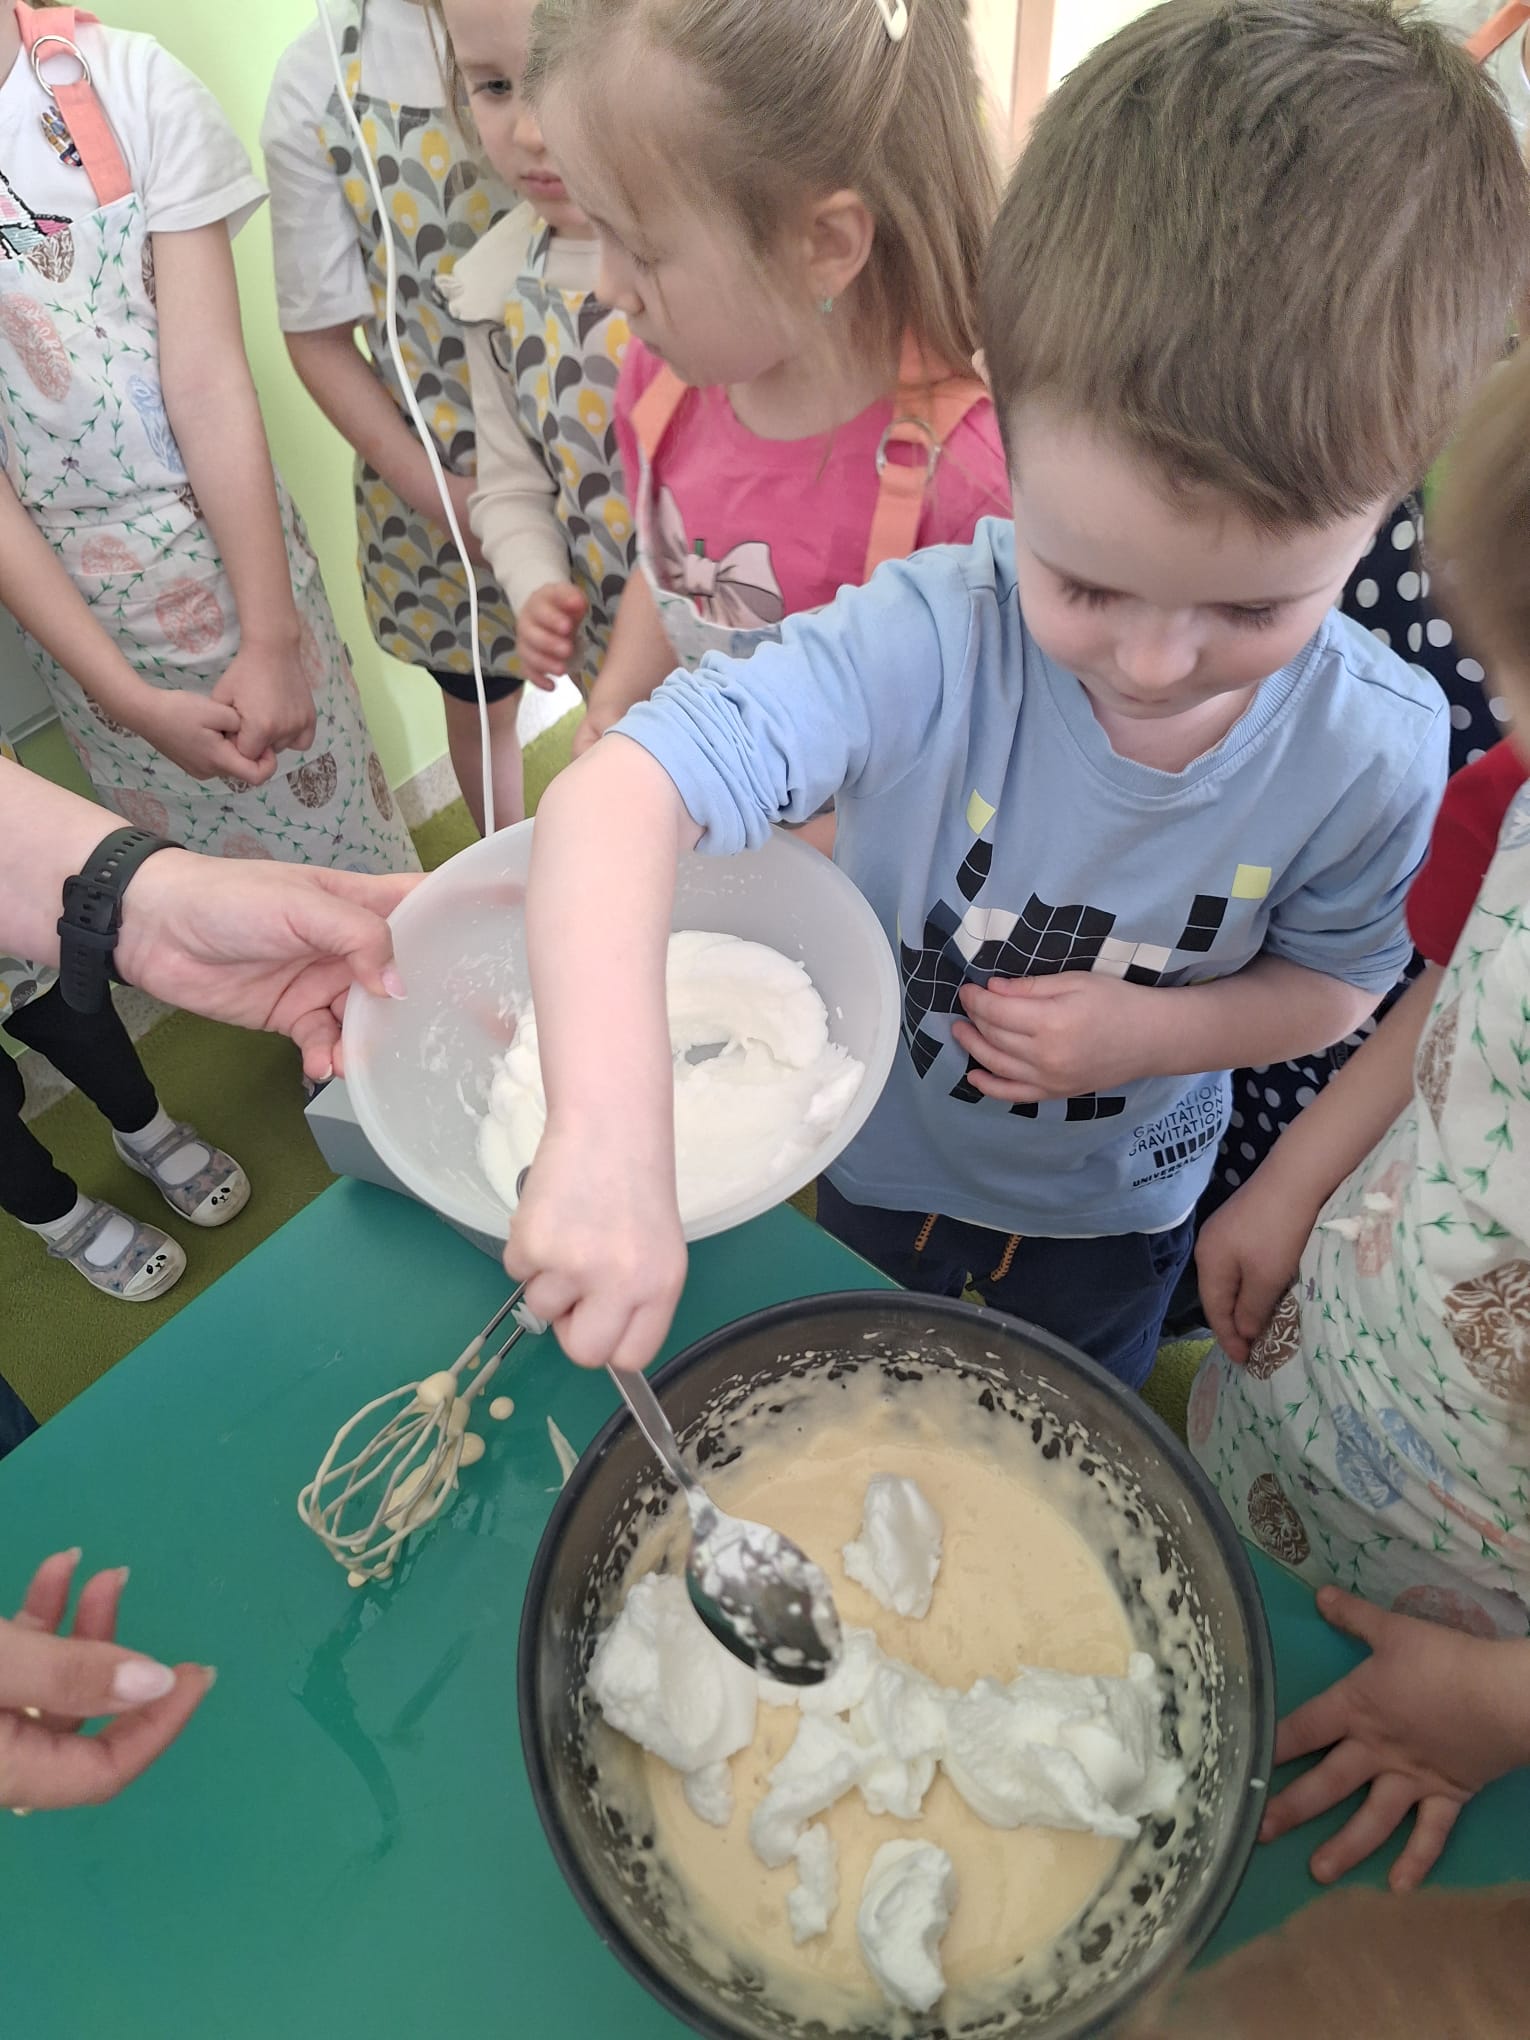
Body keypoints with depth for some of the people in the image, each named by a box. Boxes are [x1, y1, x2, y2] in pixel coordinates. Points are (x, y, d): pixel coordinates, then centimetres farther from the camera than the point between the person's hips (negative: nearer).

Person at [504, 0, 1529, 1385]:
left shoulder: (1374, 750, -25)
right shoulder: (934, 643, -37)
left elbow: (1337, 983, -8)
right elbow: (620, 794, -47)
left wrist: (1151, 1029, -27)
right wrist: (609, 1131, -60)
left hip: (1114, 1227, 1)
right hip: (870, 1175, 0)